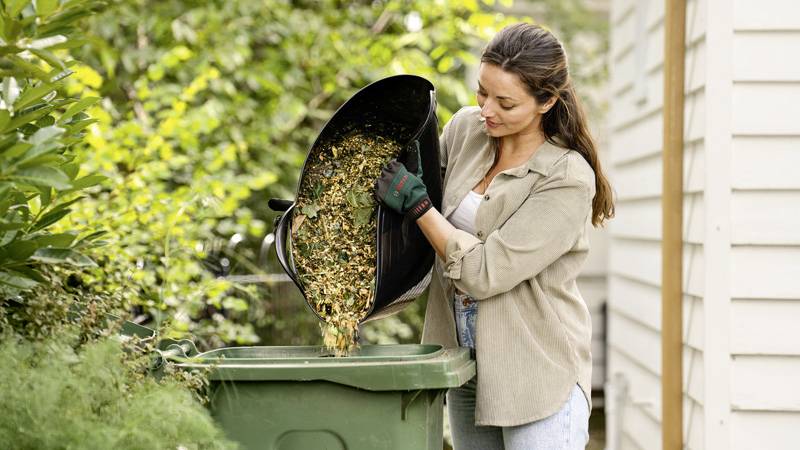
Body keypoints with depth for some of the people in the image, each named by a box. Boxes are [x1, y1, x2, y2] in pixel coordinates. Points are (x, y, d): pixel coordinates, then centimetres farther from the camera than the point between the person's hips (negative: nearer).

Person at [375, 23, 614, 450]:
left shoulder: (567, 179, -18)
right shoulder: (465, 128, 0)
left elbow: (484, 272, -22)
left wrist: (414, 202, -17)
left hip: (537, 378, -6)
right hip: (468, 368, 7)